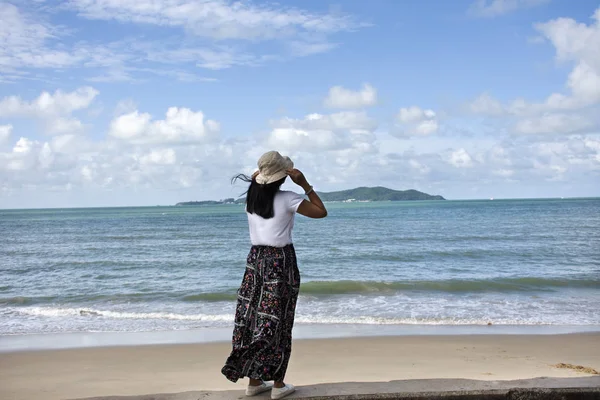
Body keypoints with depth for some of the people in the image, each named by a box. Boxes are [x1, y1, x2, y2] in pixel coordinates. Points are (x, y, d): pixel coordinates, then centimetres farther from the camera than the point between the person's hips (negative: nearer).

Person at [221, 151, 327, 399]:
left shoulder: (251, 199, 2)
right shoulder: (287, 199, -13)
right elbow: (321, 212, -8)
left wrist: (257, 180, 14)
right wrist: (305, 185, -7)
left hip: (256, 259, 6)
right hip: (281, 261, -5)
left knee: (254, 318, 10)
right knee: (277, 322, 2)